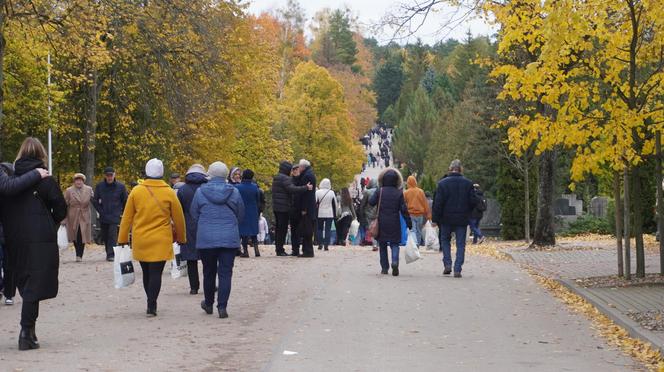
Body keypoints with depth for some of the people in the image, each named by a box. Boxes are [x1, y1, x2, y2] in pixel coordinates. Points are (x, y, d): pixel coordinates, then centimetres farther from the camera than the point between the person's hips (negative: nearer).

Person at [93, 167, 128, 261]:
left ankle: (111, 255, -15)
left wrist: (121, 212, 5)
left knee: (113, 235, -13)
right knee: (105, 236, 9)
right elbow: (95, 201, 7)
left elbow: (125, 201, 8)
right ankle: (108, 253, 23)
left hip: (115, 217, -3)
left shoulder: (120, 186, -2)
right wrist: (101, 211, 0)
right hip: (103, 217, 3)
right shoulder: (99, 186, 1)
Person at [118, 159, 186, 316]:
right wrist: (181, 238, 17)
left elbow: (127, 217, 3)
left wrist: (122, 239, 10)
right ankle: (151, 306, -11)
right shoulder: (169, 193, -4)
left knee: (146, 273, 16)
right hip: (161, 241, -2)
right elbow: (178, 218, 3)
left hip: (140, 240, 2)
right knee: (156, 273, -2)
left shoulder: (136, 191, -1)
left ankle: (152, 304, 25)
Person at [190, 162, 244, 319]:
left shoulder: (200, 192, -4)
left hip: (206, 239, 0)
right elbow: (241, 215, 8)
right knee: (225, 273, 0)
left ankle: (208, 304, 29)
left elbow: (194, 215, 6)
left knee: (209, 273, 15)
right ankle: (222, 307, -7)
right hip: (229, 239, 0)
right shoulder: (234, 192, -2)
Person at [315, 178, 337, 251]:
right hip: (329, 214, 0)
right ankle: (326, 245, -6)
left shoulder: (317, 192, -5)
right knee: (327, 229, 1)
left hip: (320, 214, 0)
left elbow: (315, 203, -3)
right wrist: (335, 214, 13)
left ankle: (320, 244, 10)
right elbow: (335, 204, 4)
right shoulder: (332, 193, -1)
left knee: (320, 229, 13)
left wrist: (315, 213, 4)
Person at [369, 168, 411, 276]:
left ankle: (384, 267, 12)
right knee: (395, 244, 4)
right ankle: (395, 262, -22)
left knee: (383, 245, 11)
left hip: (382, 223, 0)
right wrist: (409, 223, 3)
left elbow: (371, 202, -9)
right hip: (394, 224, 0)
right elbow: (403, 209, -2)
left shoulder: (379, 191, -3)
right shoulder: (399, 193, -2)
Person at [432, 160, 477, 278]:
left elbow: (438, 203, -7)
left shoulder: (442, 183, -6)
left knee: (445, 240, 17)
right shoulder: (468, 183, -1)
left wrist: (435, 219, -2)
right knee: (460, 244, 5)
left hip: (446, 219, -1)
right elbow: (473, 202, 0)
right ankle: (457, 269, -1)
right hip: (462, 219, 1)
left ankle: (447, 264, 5)